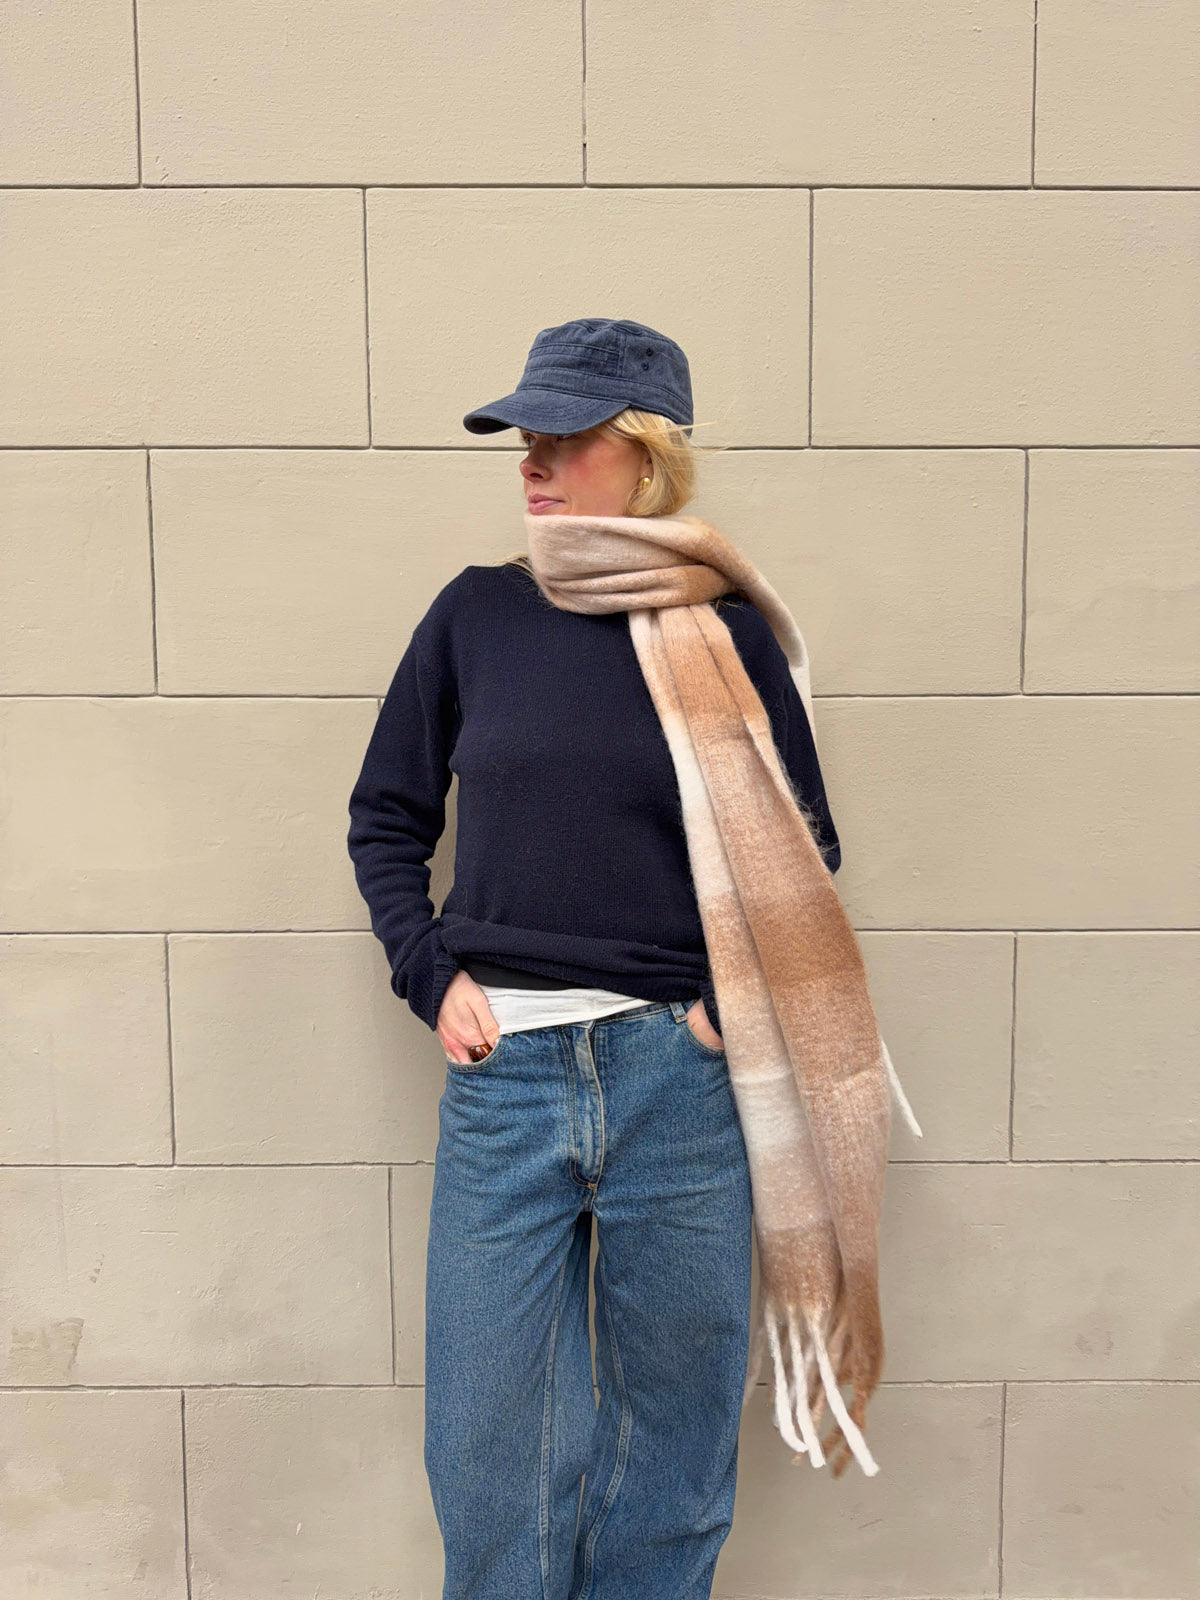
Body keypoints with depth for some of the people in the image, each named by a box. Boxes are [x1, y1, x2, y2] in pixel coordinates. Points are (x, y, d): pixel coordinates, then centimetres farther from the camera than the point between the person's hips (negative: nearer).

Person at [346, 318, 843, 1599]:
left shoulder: (723, 629, 0)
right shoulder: (477, 612, 3)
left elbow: (805, 847, 8)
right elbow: (386, 818, 10)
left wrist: (738, 995, -4)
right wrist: (432, 975, -1)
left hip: (676, 1075, -1)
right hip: (502, 1073, 1)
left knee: (674, 1422, 15)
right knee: (487, 1441, 11)